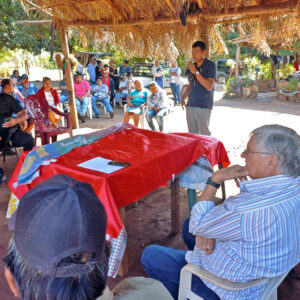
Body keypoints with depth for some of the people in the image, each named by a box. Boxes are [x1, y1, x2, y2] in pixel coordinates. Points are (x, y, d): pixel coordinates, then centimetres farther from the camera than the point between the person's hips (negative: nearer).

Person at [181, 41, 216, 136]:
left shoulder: (210, 65, -6)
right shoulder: (192, 66, 13)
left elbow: (209, 86, -17)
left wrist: (195, 72, -19)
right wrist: (183, 97, 14)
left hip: (203, 106, -6)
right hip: (190, 105, 6)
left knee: (204, 134, -3)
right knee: (192, 134, 9)